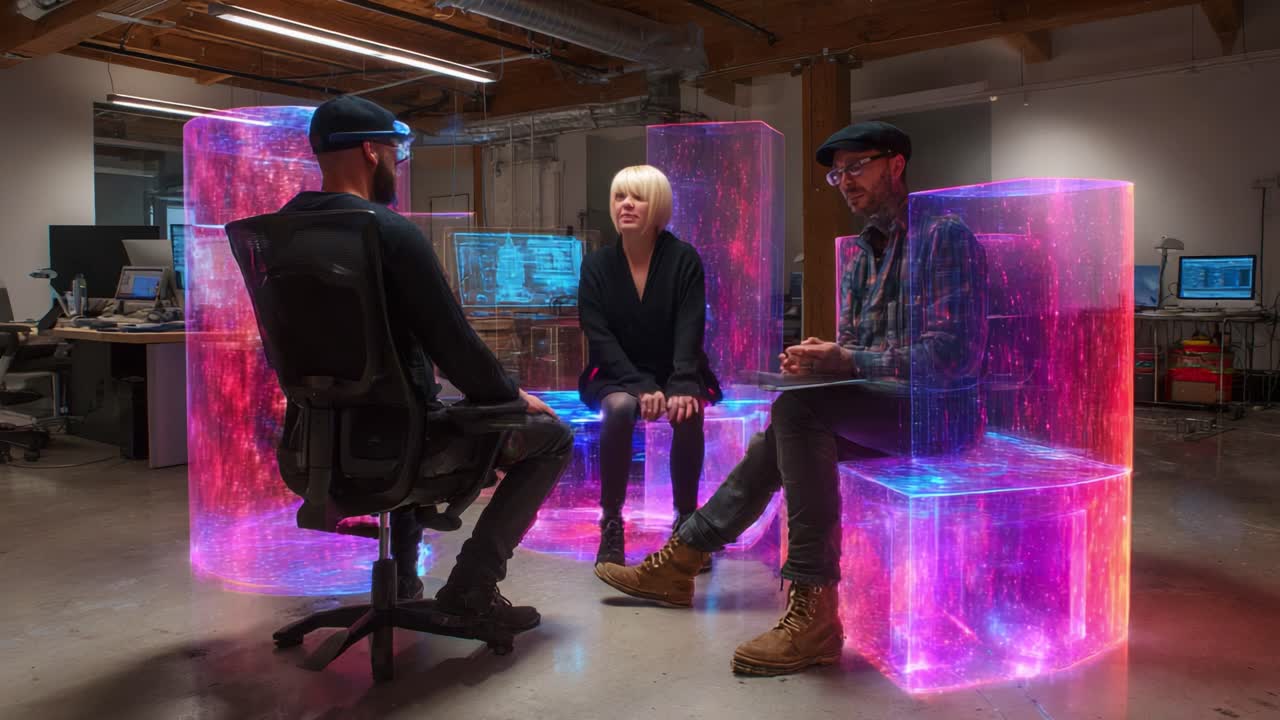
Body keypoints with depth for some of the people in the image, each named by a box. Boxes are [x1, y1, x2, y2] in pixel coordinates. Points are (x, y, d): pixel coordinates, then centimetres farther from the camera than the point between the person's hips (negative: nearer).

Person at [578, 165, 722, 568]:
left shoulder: (684, 259, -5)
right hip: (617, 376, 0)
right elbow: (600, 338, -9)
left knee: (688, 413, -32)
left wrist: (683, 386, -29)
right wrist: (641, 387, -24)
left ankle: (686, 520, -14)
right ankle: (611, 526, -21)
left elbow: (690, 330, -13)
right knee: (619, 408, -33)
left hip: (674, 373, 0)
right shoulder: (597, 265, -2)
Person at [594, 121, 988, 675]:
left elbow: (954, 355, -20)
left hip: (939, 411, -8)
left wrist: (847, 362, -26)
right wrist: (818, 360, -5)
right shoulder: (863, 252, 17)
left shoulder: (945, 237, -10)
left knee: (798, 410, -28)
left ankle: (814, 611, -28)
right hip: (880, 408, 8)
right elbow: (852, 350, 18)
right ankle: (681, 558, 6)